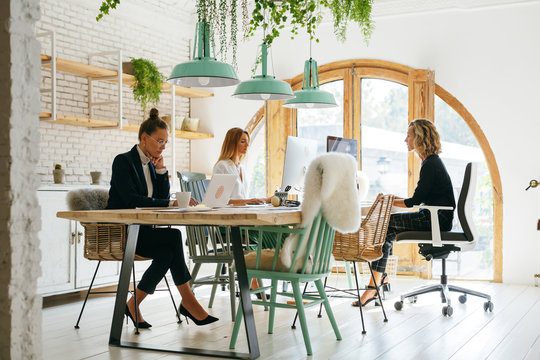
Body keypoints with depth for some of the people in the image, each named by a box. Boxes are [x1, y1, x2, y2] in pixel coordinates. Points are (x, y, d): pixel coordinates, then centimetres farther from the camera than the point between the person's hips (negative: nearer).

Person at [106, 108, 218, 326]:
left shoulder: (151, 164, 14)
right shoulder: (123, 161, -9)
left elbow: (162, 198, 10)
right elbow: (132, 200, -21)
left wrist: (161, 170, 0)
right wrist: (172, 204, -24)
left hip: (142, 229, 7)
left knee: (167, 253, -25)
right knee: (173, 237, -27)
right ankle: (187, 301, -20)